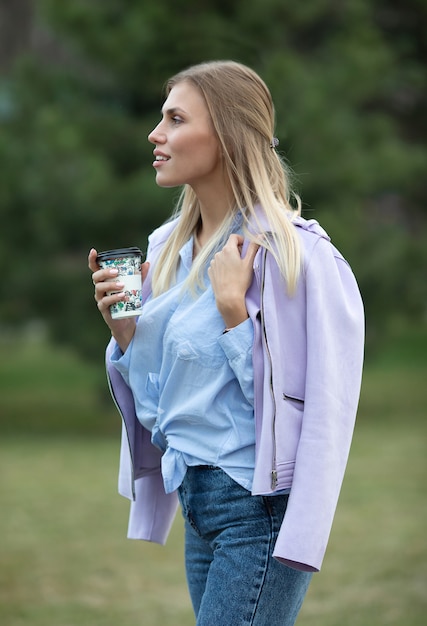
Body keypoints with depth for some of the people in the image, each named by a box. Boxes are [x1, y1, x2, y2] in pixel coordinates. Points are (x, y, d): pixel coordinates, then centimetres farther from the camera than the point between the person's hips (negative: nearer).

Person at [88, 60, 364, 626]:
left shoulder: (293, 253, -13)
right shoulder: (169, 249, 11)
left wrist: (232, 307, -21)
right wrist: (122, 328, -1)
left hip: (258, 510, -8)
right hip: (197, 503, 8)